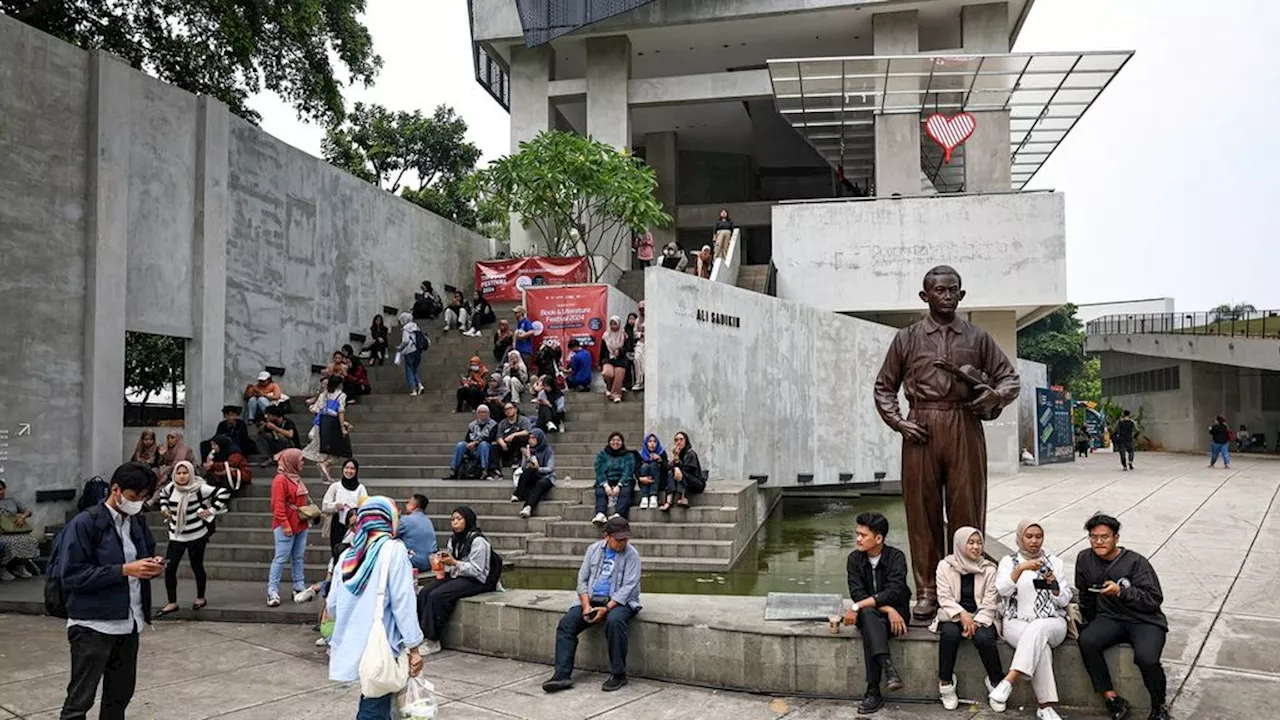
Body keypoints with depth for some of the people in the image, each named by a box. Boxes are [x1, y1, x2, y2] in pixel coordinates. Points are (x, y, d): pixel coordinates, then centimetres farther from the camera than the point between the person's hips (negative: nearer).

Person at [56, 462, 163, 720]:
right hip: (93, 625, -7)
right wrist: (124, 570, -21)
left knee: (120, 694, 15)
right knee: (80, 699, -2)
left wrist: (154, 565, -2)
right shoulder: (84, 523, -11)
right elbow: (72, 574, -16)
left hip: (129, 623, 7)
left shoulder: (137, 523, 10)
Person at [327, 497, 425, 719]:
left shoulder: (348, 554, 9)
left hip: (352, 646, 6)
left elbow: (332, 605, 12)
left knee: (372, 698, 22)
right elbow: (402, 602, -13)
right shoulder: (393, 550, -9)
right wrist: (413, 647, -9)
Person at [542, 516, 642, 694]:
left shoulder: (631, 554, -6)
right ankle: (562, 675, -17)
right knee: (566, 623, -16)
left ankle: (618, 674, -24)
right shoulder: (594, 549, 7)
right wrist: (586, 606, -9)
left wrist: (606, 609, -22)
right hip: (592, 599, 5)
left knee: (614, 621, -36)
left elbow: (628, 587, -13)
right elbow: (582, 579, 7)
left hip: (619, 601, -4)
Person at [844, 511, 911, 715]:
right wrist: (887, 609, -26)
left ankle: (873, 692, -38)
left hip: (895, 612, -2)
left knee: (870, 629, -36)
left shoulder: (896, 557, -10)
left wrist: (857, 607, -32)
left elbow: (894, 591, -25)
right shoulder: (854, 559, -1)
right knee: (868, 615, -37)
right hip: (868, 614, 2)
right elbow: (857, 594, -11)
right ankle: (888, 668, -51)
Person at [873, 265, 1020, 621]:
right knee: (922, 512, 1)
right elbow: (884, 387, 13)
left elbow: (1010, 378, 14)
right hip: (921, 430, 0)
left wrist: (994, 396, -8)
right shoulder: (907, 338, 10)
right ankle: (926, 592, 10)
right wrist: (898, 422, -1)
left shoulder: (977, 338, 12)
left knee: (968, 511, 0)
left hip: (965, 428, 0)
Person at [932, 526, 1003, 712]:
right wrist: (962, 615, -20)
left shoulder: (989, 568, 3)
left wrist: (975, 622, -17)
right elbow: (944, 598, -4)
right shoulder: (945, 566, 2)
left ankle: (997, 683, -7)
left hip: (981, 617, 0)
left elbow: (989, 602, -2)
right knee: (950, 634, -33)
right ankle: (945, 683, -17)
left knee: (983, 638, -32)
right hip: (953, 615, 0)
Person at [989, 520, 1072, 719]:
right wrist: (1020, 568, -23)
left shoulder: (1054, 561, 13)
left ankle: (1007, 682, -45)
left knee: (1037, 629, -37)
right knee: (1040, 645, -34)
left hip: (1052, 622, 1)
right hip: (1017, 622, 0)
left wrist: (1054, 586, -13)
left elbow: (1064, 601, 9)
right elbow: (1002, 590, -10)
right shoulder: (1009, 561, 10)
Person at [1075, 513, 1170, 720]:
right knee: (1086, 641, -27)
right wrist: (1092, 624, 24)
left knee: (1146, 658, -32)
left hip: (1145, 620, -4)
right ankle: (1113, 700, -17)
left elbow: (1155, 599, -14)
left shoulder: (1135, 562, -8)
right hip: (1110, 618, 4)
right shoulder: (1085, 559, 5)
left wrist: (1121, 591, -25)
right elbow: (1086, 597, 21)